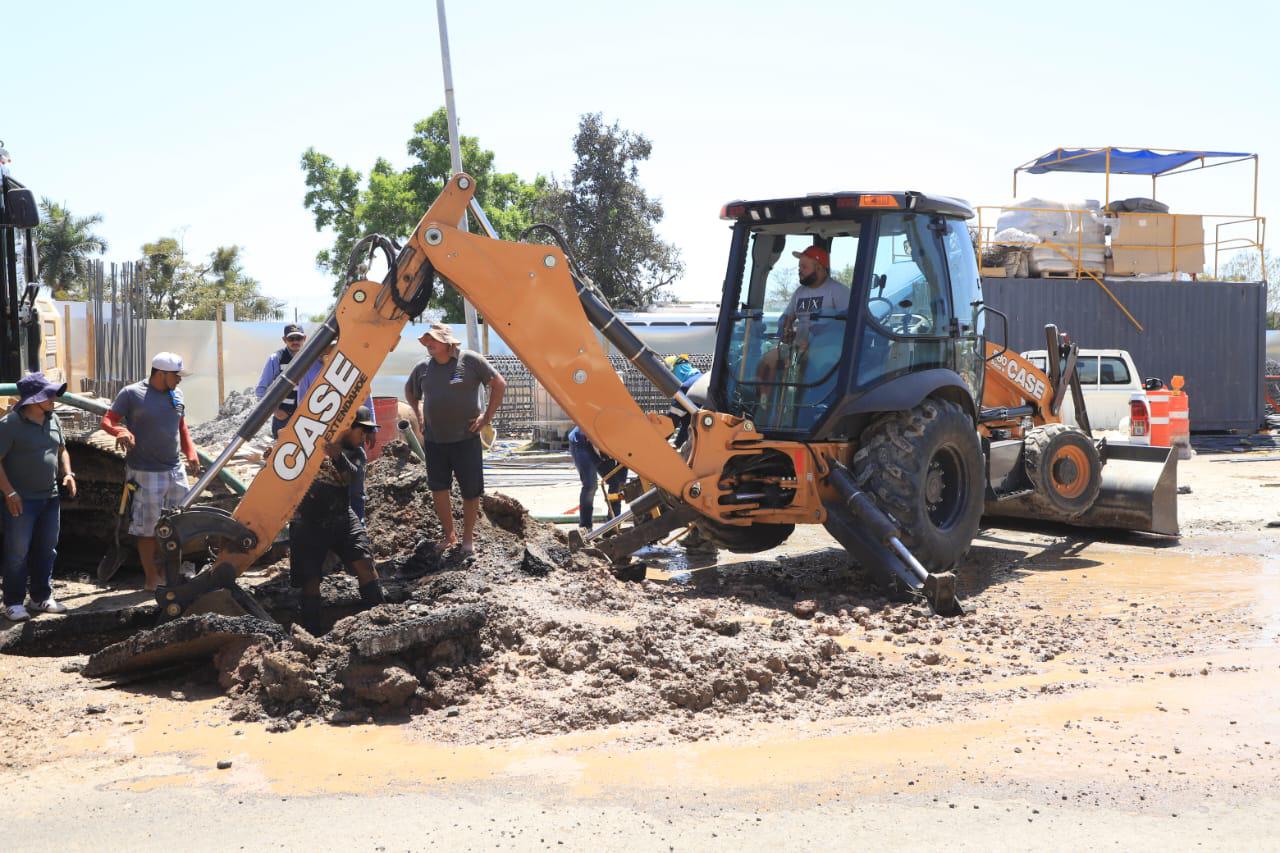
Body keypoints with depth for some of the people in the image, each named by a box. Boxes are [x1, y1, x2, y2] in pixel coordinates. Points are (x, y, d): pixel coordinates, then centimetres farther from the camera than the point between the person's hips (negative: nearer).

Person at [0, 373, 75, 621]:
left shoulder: (53, 420, 7)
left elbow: (61, 449, 21)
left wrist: (67, 473, 4)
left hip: (50, 498, 7)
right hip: (22, 500, -7)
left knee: (46, 551, 13)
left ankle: (41, 598, 24)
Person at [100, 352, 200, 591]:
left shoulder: (176, 394, 9)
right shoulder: (131, 393, -9)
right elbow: (107, 420, -8)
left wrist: (190, 453, 8)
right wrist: (121, 431, -29)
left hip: (176, 470, 6)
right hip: (146, 473, -6)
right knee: (148, 528, 2)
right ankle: (152, 579, 12)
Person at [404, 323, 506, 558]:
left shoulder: (470, 360, -6)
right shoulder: (423, 367, 6)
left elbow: (499, 384, -2)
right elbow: (410, 391, 26)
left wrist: (487, 417, -5)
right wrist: (419, 415, 13)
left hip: (466, 439, -4)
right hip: (434, 440, 4)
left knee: (471, 491, 3)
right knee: (438, 489, 5)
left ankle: (468, 538, 17)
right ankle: (449, 535, 21)